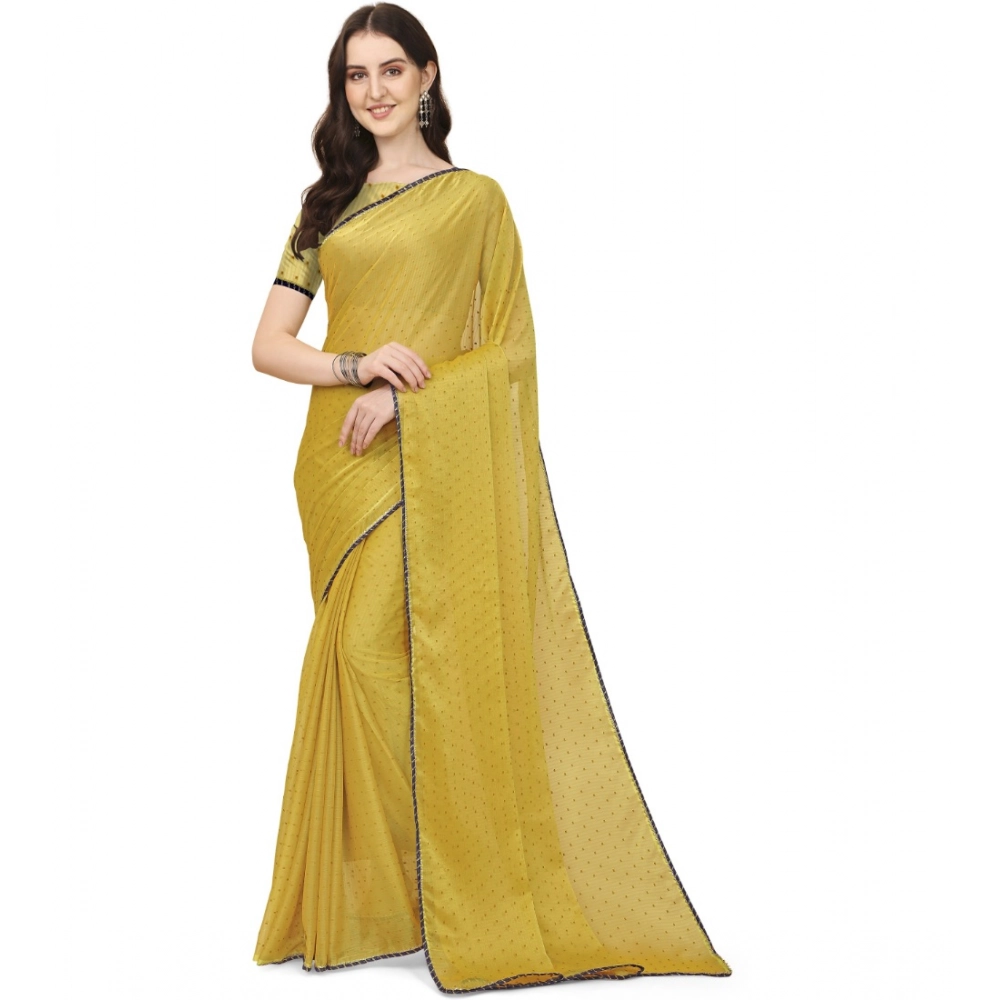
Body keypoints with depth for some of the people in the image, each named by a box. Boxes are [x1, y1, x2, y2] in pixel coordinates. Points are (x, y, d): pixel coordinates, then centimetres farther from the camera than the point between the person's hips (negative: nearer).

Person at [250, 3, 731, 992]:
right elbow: (269, 344, 8)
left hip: (432, 459, -4)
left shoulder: (474, 198, 4)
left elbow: (510, 350, -2)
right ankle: (367, 896, 14)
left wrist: (403, 396, -14)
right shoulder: (327, 205, 15)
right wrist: (353, 366, -11)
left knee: (381, 651, -13)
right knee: (357, 656, 5)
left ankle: (446, 892, 1)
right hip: (338, 460, 5)